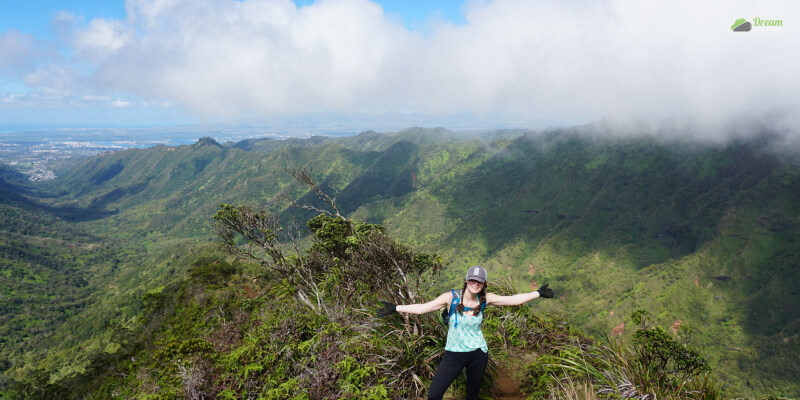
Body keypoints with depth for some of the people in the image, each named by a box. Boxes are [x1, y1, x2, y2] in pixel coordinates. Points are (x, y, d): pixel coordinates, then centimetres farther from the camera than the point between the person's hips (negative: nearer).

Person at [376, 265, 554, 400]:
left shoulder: (485, 299, -6)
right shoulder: (451, 297, -14)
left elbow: (513, 299, -2)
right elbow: (423, 308, -16)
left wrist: (538, 293, -2)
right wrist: (395, 308, -22)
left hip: (478, 354, 2)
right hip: (453, 354, -2)